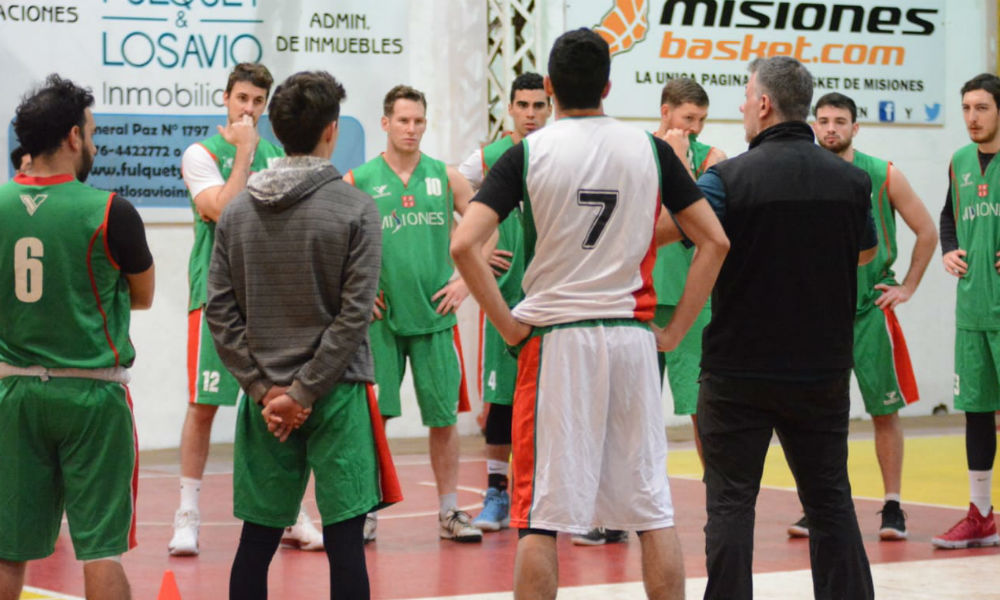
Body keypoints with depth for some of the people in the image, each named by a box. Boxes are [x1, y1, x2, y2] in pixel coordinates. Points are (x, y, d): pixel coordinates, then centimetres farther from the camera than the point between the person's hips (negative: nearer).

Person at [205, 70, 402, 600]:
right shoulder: (354, 208, -6)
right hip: (336, 395, -4)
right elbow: (354, 314, -12)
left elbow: (220, 312, 1)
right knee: (345, 541, -2)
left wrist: (265, 388, -1)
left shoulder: (237, 211, 5)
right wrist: (304, 392, -9)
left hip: (265, 399, 4)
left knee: (257, 541, 9)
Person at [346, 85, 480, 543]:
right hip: (380, 318, -1)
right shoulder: (358, 181, 1)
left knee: (443, 416, 4)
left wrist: (466, 281, 3)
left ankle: (449, 512, 14)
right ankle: (366, 511, 10)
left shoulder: (445, 178, 5)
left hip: (435, 316, 1)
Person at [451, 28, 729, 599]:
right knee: (652, 507, 9)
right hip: (632, 338, 2)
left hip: (555, 338, -2)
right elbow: (716, 241, 3)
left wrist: (507, 323, -6)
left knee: (541, 515, 2)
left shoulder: (527, 153, -4)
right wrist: (676, 328, 6)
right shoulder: (650, 149, 3)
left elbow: (464, 245, -14)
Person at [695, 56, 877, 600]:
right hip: (824, 368, 4)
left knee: (731, 500, 2)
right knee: (829, 499, 12)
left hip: (739, 374, -3)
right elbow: (866, 252, 17)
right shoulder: (850, 179, 1)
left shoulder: (729, 177, -13)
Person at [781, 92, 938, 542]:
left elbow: (926, 231, 6)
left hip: (871, 310, -2)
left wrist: (907, 287, 2)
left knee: (885, 410, 1)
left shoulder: (883, 176, -2)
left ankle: (893, 506, 8)